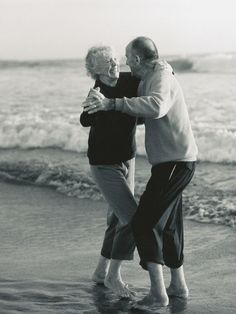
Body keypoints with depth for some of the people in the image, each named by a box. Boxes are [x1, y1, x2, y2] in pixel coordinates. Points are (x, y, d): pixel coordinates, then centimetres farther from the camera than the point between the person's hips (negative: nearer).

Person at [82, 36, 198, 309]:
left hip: (174, 162, -11)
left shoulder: (161, 77, -18)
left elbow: (156, 107, -41)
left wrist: (111, 103, -43)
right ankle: (178, 285, 31)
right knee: (167, 223, 20)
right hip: (172, 162, 11)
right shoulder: (151, 79, 15)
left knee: (144, 223, -12)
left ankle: (157, 292, -12)